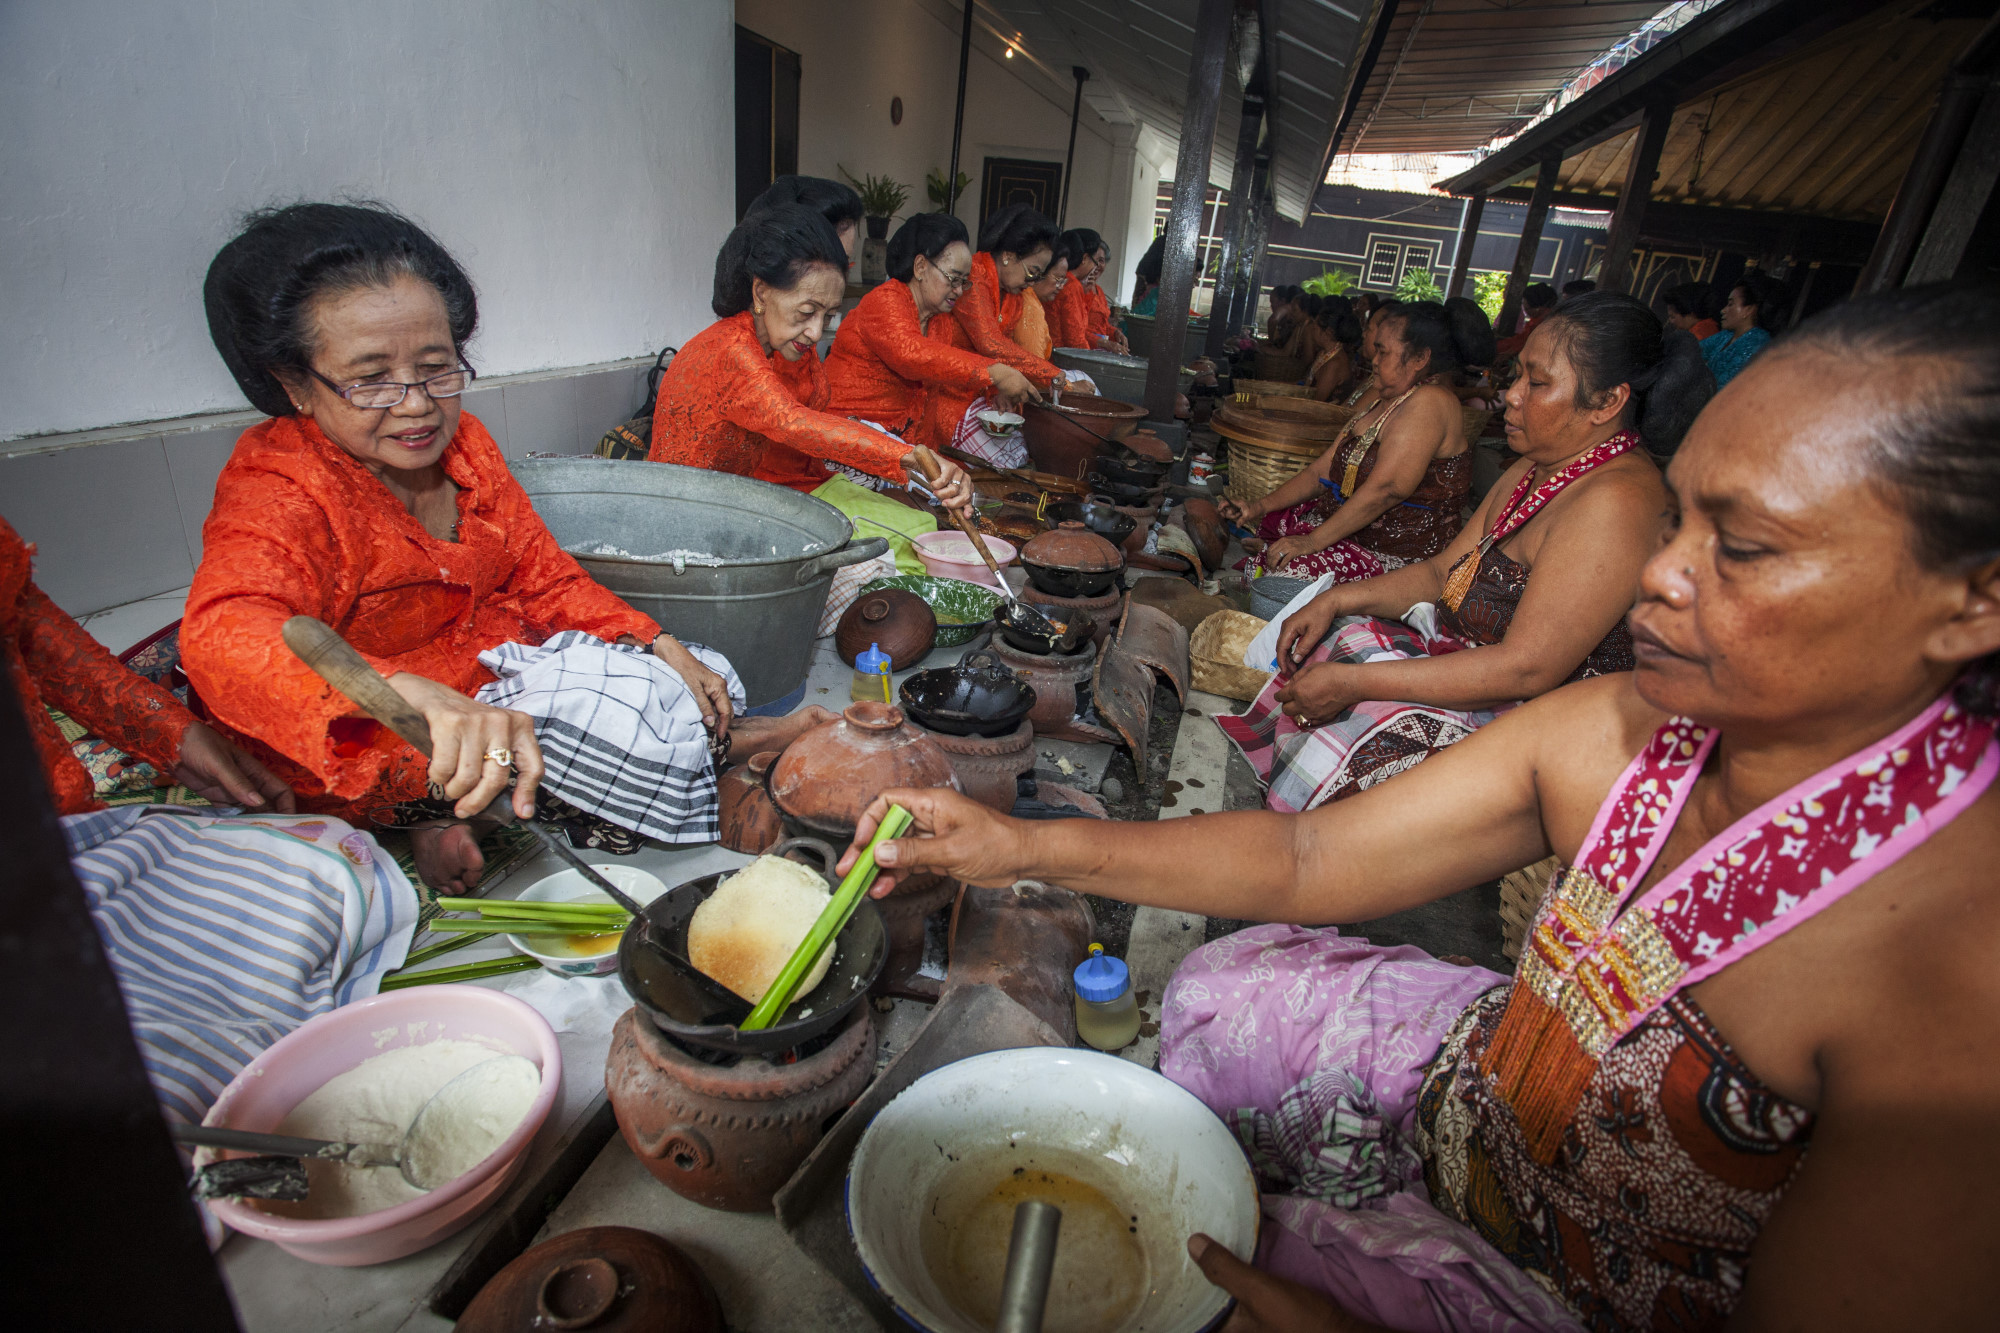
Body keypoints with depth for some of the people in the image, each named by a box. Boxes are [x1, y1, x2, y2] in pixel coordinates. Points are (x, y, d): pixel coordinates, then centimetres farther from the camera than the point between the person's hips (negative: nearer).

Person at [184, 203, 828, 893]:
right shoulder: (279, 498, -21)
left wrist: (657, 644, -12)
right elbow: (225, 635, -42)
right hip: (363, 757, -8)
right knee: (620, 699, -31)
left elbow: (544, 577, 5)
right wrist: (417, 699, -61)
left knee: (703, 677, 2)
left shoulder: (461, 443, 1)